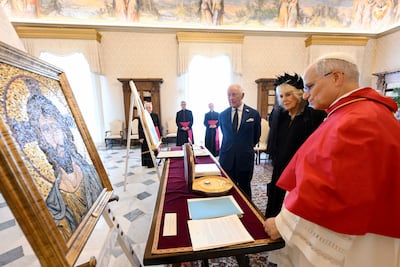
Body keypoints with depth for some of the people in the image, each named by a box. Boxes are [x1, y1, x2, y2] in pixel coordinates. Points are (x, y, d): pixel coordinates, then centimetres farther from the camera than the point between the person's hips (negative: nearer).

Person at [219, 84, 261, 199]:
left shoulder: (254, 114, -5)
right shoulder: (222, 115, 1)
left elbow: (256, 135, 9)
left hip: (245, 159, -1)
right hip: (226, 159, 2)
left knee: (244, 189, 15)